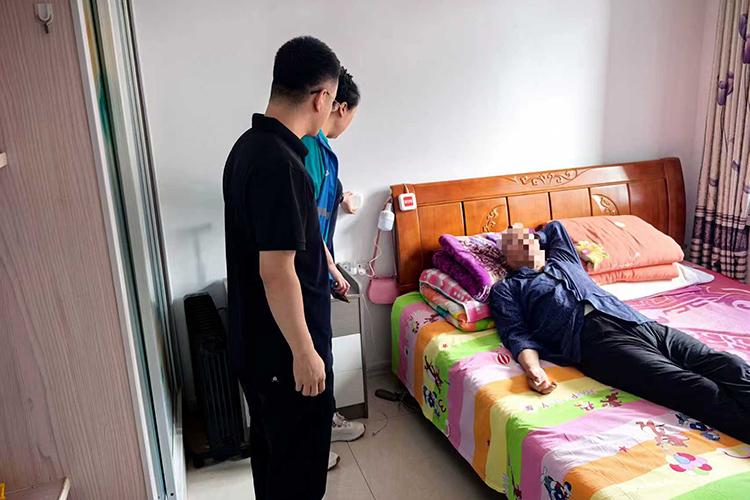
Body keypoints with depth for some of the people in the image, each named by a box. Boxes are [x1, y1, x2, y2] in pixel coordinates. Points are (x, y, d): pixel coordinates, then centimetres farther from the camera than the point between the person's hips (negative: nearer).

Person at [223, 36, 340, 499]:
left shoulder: (248, 146, 6)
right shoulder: (280, 164, -26)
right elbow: (276, 271, -26)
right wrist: (305, 351, -18)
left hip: (253, 336, 9)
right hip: (283, 345, -9)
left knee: (270, 439, 26)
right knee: (300, 459, 11)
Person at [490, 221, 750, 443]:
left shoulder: (561, 259, 34)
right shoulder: (505, 289, 19)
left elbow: (555, 226, 56)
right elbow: (517, 334, 2)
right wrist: (532, 368, -16)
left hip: (640, 323, 7)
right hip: (596, 339, -6)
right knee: (701, 390, -28)